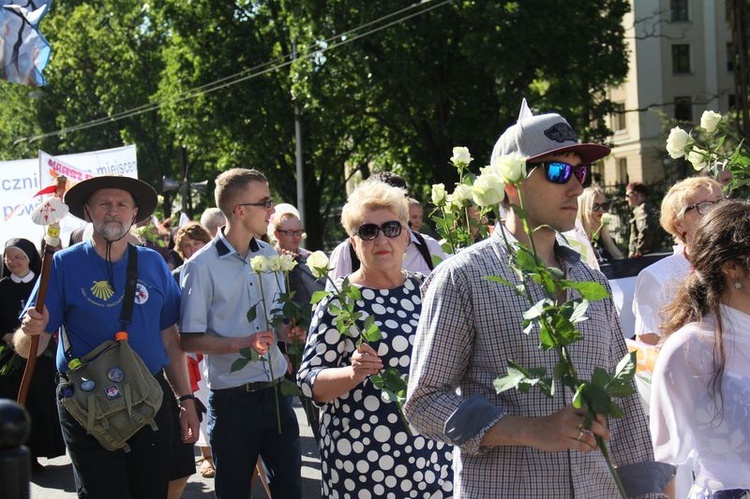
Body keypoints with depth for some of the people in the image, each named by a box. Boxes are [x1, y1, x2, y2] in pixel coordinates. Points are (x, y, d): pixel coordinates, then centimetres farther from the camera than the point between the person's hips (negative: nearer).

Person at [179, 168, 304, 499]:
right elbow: (189, 340, -10)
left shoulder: (270, 256, 9)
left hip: (275, 393, 5)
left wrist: (286, 332, -1)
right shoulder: (202, 267, -10)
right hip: (232, 400, -5)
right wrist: (242, 344, -22)